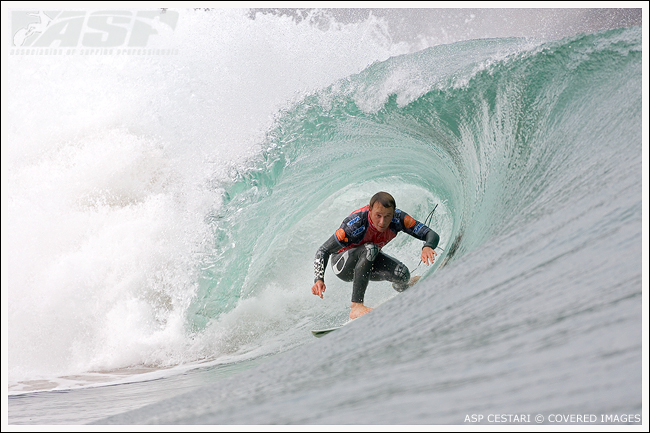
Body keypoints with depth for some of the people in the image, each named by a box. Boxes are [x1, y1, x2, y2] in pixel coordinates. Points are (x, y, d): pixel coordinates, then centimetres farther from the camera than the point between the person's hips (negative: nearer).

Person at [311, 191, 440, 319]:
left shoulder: (397, 219, -25)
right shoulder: (355, 224, -35)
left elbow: (432, 235, -24)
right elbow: (323, 251, -30)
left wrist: (427, 247, -47)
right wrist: (319, 279, -46)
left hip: (369, 263, 5)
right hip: (342, 265, -5)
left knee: (402, 274, -22)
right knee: (370, 249, -36)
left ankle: (400, 286, 18)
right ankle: (356, 306, -36)